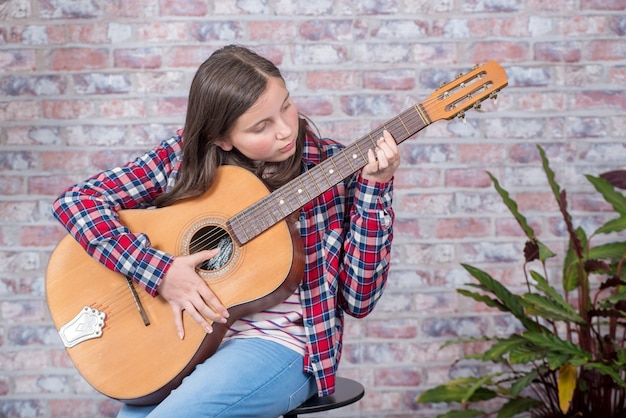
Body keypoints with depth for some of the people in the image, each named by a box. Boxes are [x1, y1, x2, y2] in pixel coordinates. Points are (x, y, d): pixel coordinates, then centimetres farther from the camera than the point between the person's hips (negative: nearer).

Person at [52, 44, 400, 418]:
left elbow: (359, 300, -9)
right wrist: (160, 272, -17)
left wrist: (374, 187, -18)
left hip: (277, 344, -2)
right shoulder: (186, 156, -2)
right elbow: (75, 200, -6)